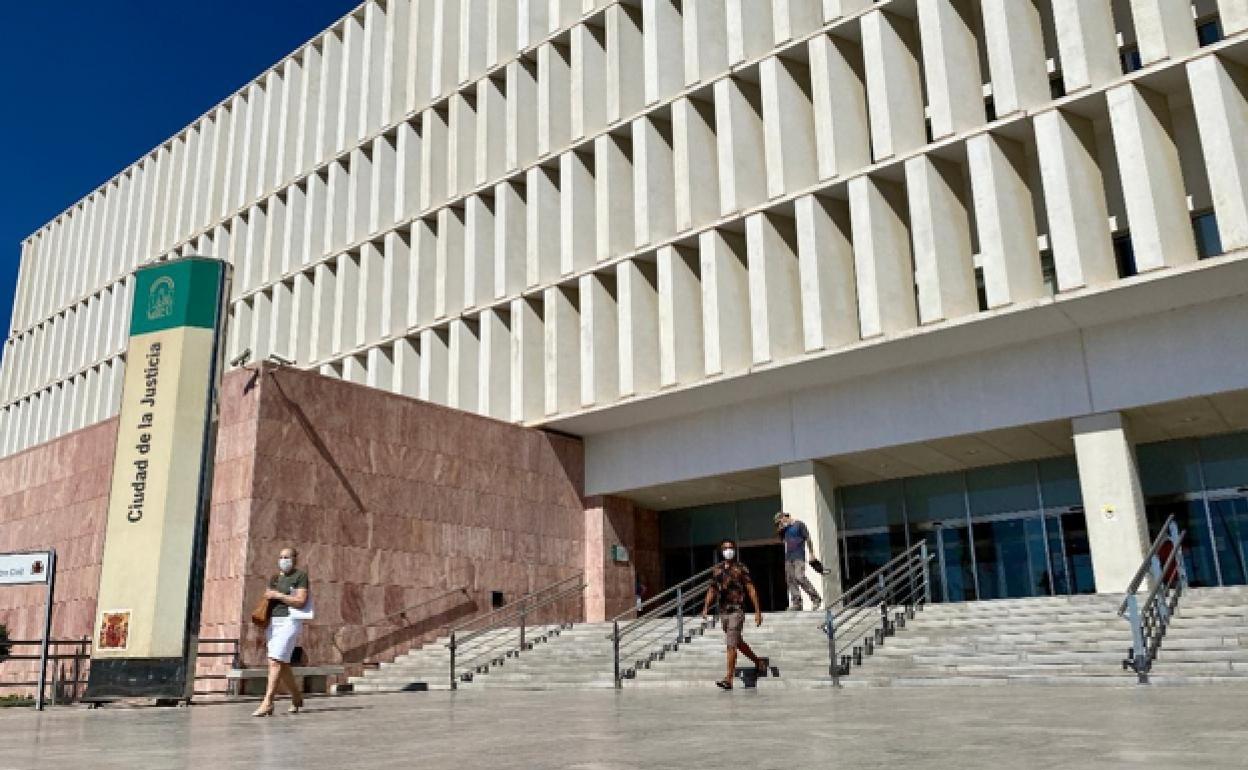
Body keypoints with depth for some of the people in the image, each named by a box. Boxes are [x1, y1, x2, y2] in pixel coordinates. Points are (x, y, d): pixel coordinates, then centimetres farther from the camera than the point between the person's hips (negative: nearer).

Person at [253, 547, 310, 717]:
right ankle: (297, 697, 27)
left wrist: (277, 595, -12)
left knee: (275, 662, -17)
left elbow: (301, 601, -12)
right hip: (272, 623, 7)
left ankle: (267, 703, -20)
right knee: (282, 665, 11)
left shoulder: (300, 576, -2)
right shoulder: (274, 578, 18)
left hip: (289, 622, -7)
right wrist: (263, 630, 17)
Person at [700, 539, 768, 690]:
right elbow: (712, 590, 13)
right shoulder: (716, 569, 9)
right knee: (737, 642, 20)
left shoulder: (741, 569, -4)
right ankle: (758, 661, 41)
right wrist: (706, 607, -1)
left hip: (736, 611, -6)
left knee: (731, 645, -12)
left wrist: (758, 611, -8)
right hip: (723, 611, 6)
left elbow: (751, 590, -5)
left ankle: (729, 679, -10)